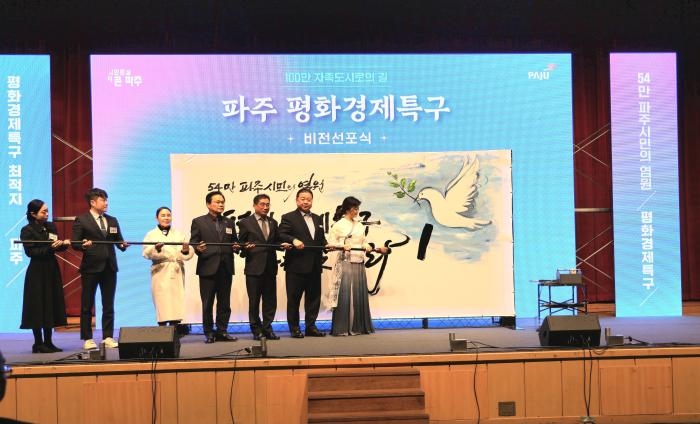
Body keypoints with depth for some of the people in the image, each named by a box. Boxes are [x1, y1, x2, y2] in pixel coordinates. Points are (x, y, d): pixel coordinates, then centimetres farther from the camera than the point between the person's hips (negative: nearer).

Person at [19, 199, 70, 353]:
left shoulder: (51, 227, 8)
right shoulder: (27, 230, -9)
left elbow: (58, 247, 12)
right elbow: (30, 252, -17)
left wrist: (64, 244, -9)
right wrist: (50, 248, -24)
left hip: (52, 271, 6)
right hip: (37, 272, -6)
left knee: (52, 305, 8)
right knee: (38, 307, -1)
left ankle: (48, 342, 16)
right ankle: (38, 344, 7)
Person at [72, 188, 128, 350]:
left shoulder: (112, 221, 15)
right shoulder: (81, 220, -1)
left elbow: (119, 240, 11)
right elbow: (74, 243, -5)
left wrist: (123, 245, -11)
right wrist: (84, 246, -25)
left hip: (109, 267, 5)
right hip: (90, 267, -5)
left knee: (109, 305, 6)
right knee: (87, 305, 2)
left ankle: (108, 337, 12)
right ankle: (87, 339, 9)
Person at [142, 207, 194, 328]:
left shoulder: (178, 234, 16)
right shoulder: (151, 234, 9)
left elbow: (188, 254, 4)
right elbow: (146, 253, -6)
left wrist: (185, 250, -19)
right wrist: (156, 249, -26)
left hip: (176, 272, 2)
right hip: (160, 273, -2)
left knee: (176, 303, -2)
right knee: (162, 305, -7)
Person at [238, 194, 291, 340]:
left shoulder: (273, 223, 16)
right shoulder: (245, 223, 2)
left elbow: (276, 242, 18)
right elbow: (241, 243, 3)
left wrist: (283, 245, -2)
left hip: (270, 267, 4)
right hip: (254, 267, -4)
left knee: (270, 300, 6)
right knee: (254, 300, 2)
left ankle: (267, 328, 15)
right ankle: (256, 330, 11)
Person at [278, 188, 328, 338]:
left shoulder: (317, 219, 19)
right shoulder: (288, 218, -1)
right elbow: (281, 235, -13)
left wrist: (326, 245, 0)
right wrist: (293, 240, -30)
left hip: (314, 266, 6)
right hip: (296, 265, -6)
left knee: (314, 297, 10)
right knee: (294, 298, 1)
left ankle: (311, 327, 20)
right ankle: (294, 328, 9)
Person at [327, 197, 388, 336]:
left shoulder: (359, 226, 15)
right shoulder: (338, 225, -2)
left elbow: (364, 243, 17)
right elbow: (331, 243, -5)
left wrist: (378, 249, 2)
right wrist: (342, 246, -22)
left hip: (359, 263, 6)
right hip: (345, 263, -6)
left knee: (359, 294, 6)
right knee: (344, 295, -7)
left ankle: (358, 326, 12)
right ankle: (342, 328, -2)